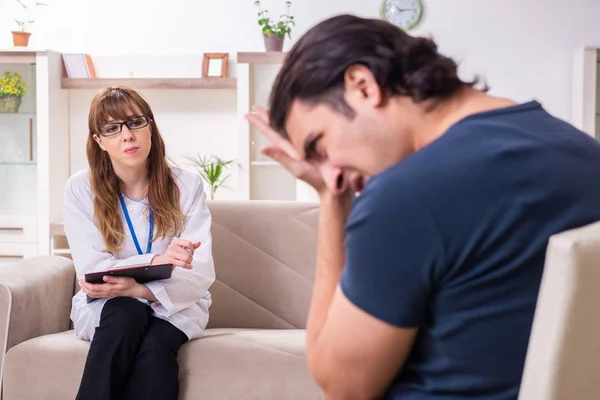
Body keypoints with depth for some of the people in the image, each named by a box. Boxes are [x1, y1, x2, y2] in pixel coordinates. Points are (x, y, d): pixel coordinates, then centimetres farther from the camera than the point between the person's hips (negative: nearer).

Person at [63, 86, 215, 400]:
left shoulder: (187, 185, -6)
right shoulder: (80, 188, -6)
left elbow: (201, 273, -13)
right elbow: (91, 270, -13)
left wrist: (139, 288, -31)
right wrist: (156, 261, -30)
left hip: (174, 304, 0)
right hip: (105, 305, 0)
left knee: (155, 345, -34)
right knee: (127, 315, -35)